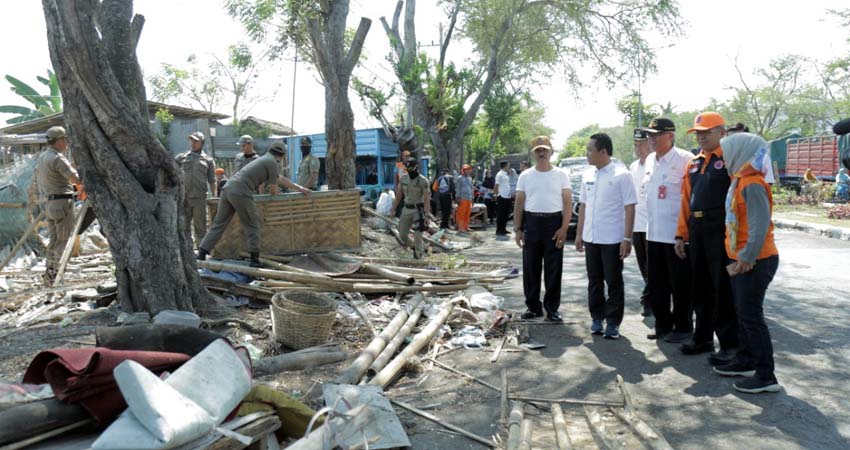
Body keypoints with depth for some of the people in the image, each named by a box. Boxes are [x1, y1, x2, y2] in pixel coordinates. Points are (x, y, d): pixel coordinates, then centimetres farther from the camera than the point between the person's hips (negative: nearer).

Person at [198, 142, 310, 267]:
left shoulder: (263, 160, 29)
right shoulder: (273, 163, 0)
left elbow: (281, 179, 39)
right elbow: (273, 190, 5)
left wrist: (300, 188, 46)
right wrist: (273, 191, 30)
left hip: (228, 188, 8)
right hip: (241, 193, -8)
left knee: (218, 224, 12)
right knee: (253, 226, 4)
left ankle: (202, 253, 10)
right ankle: (254, 260, 5)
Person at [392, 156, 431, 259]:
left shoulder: (423, 181, -15)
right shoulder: (403, 178, 1)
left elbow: (427, 199, -17)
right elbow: (398, 195, 7)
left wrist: (427, 215, -22)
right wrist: (393, 209, 6)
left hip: (418, 210, -6)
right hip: (406, 209, 6)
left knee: (417, 235, -6)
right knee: (402, 234, 9)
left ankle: (418, 255, 11)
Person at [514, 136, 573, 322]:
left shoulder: (561, 175, 3)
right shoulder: (525, 176, 8)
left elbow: (567, 202, -1)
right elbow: (519, 204, 8)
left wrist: (563, 228, -10)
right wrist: (517, 229, 0)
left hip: (554, 223, -2)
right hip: (531, 223, 2)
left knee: (553, 269, 2)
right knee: (530, 268, 6)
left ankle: (552, 308, 13)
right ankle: (533, 307, 17)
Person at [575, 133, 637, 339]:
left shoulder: (621, 175, -9)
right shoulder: (588, 175, 8)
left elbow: (630, 208, -11)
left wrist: (627, 238, -15)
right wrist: (579, 233, 12)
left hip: (612, 239, -6)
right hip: (590, 238, 6)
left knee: (614, 283, 4)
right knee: (594, 281, 13)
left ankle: (613, 323, 13)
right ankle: (597, 318, 25)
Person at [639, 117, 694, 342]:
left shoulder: (685, 159, -13)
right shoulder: (650, 160, 11)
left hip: (676, 234, -7)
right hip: (653, 233, 7)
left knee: (680, 284, 6)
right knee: (656, 283, 14)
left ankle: (682, 328, 21)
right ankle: (663, 324, 29)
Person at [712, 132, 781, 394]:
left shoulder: (752, 185, -19)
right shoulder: (739, 182, 11)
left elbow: (759, 227, -26)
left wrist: (746, 259, -24)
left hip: (755, 261, -10)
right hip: (740, 259, 10)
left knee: (752, 316, -4)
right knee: (743, 314, 17)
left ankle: (766, 376, 5)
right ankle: (745, 362, 30)